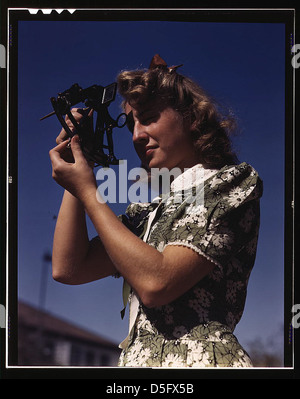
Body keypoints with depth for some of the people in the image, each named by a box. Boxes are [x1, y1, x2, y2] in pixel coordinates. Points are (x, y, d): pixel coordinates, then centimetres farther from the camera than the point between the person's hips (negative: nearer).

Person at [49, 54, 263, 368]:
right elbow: (67, 269, 11)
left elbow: (156, 283, -13)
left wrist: (87, 191, -6)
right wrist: (75, 171, 12)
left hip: (197, 358, -6)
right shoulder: (147, 211, 18)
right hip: (138, 358, 6)